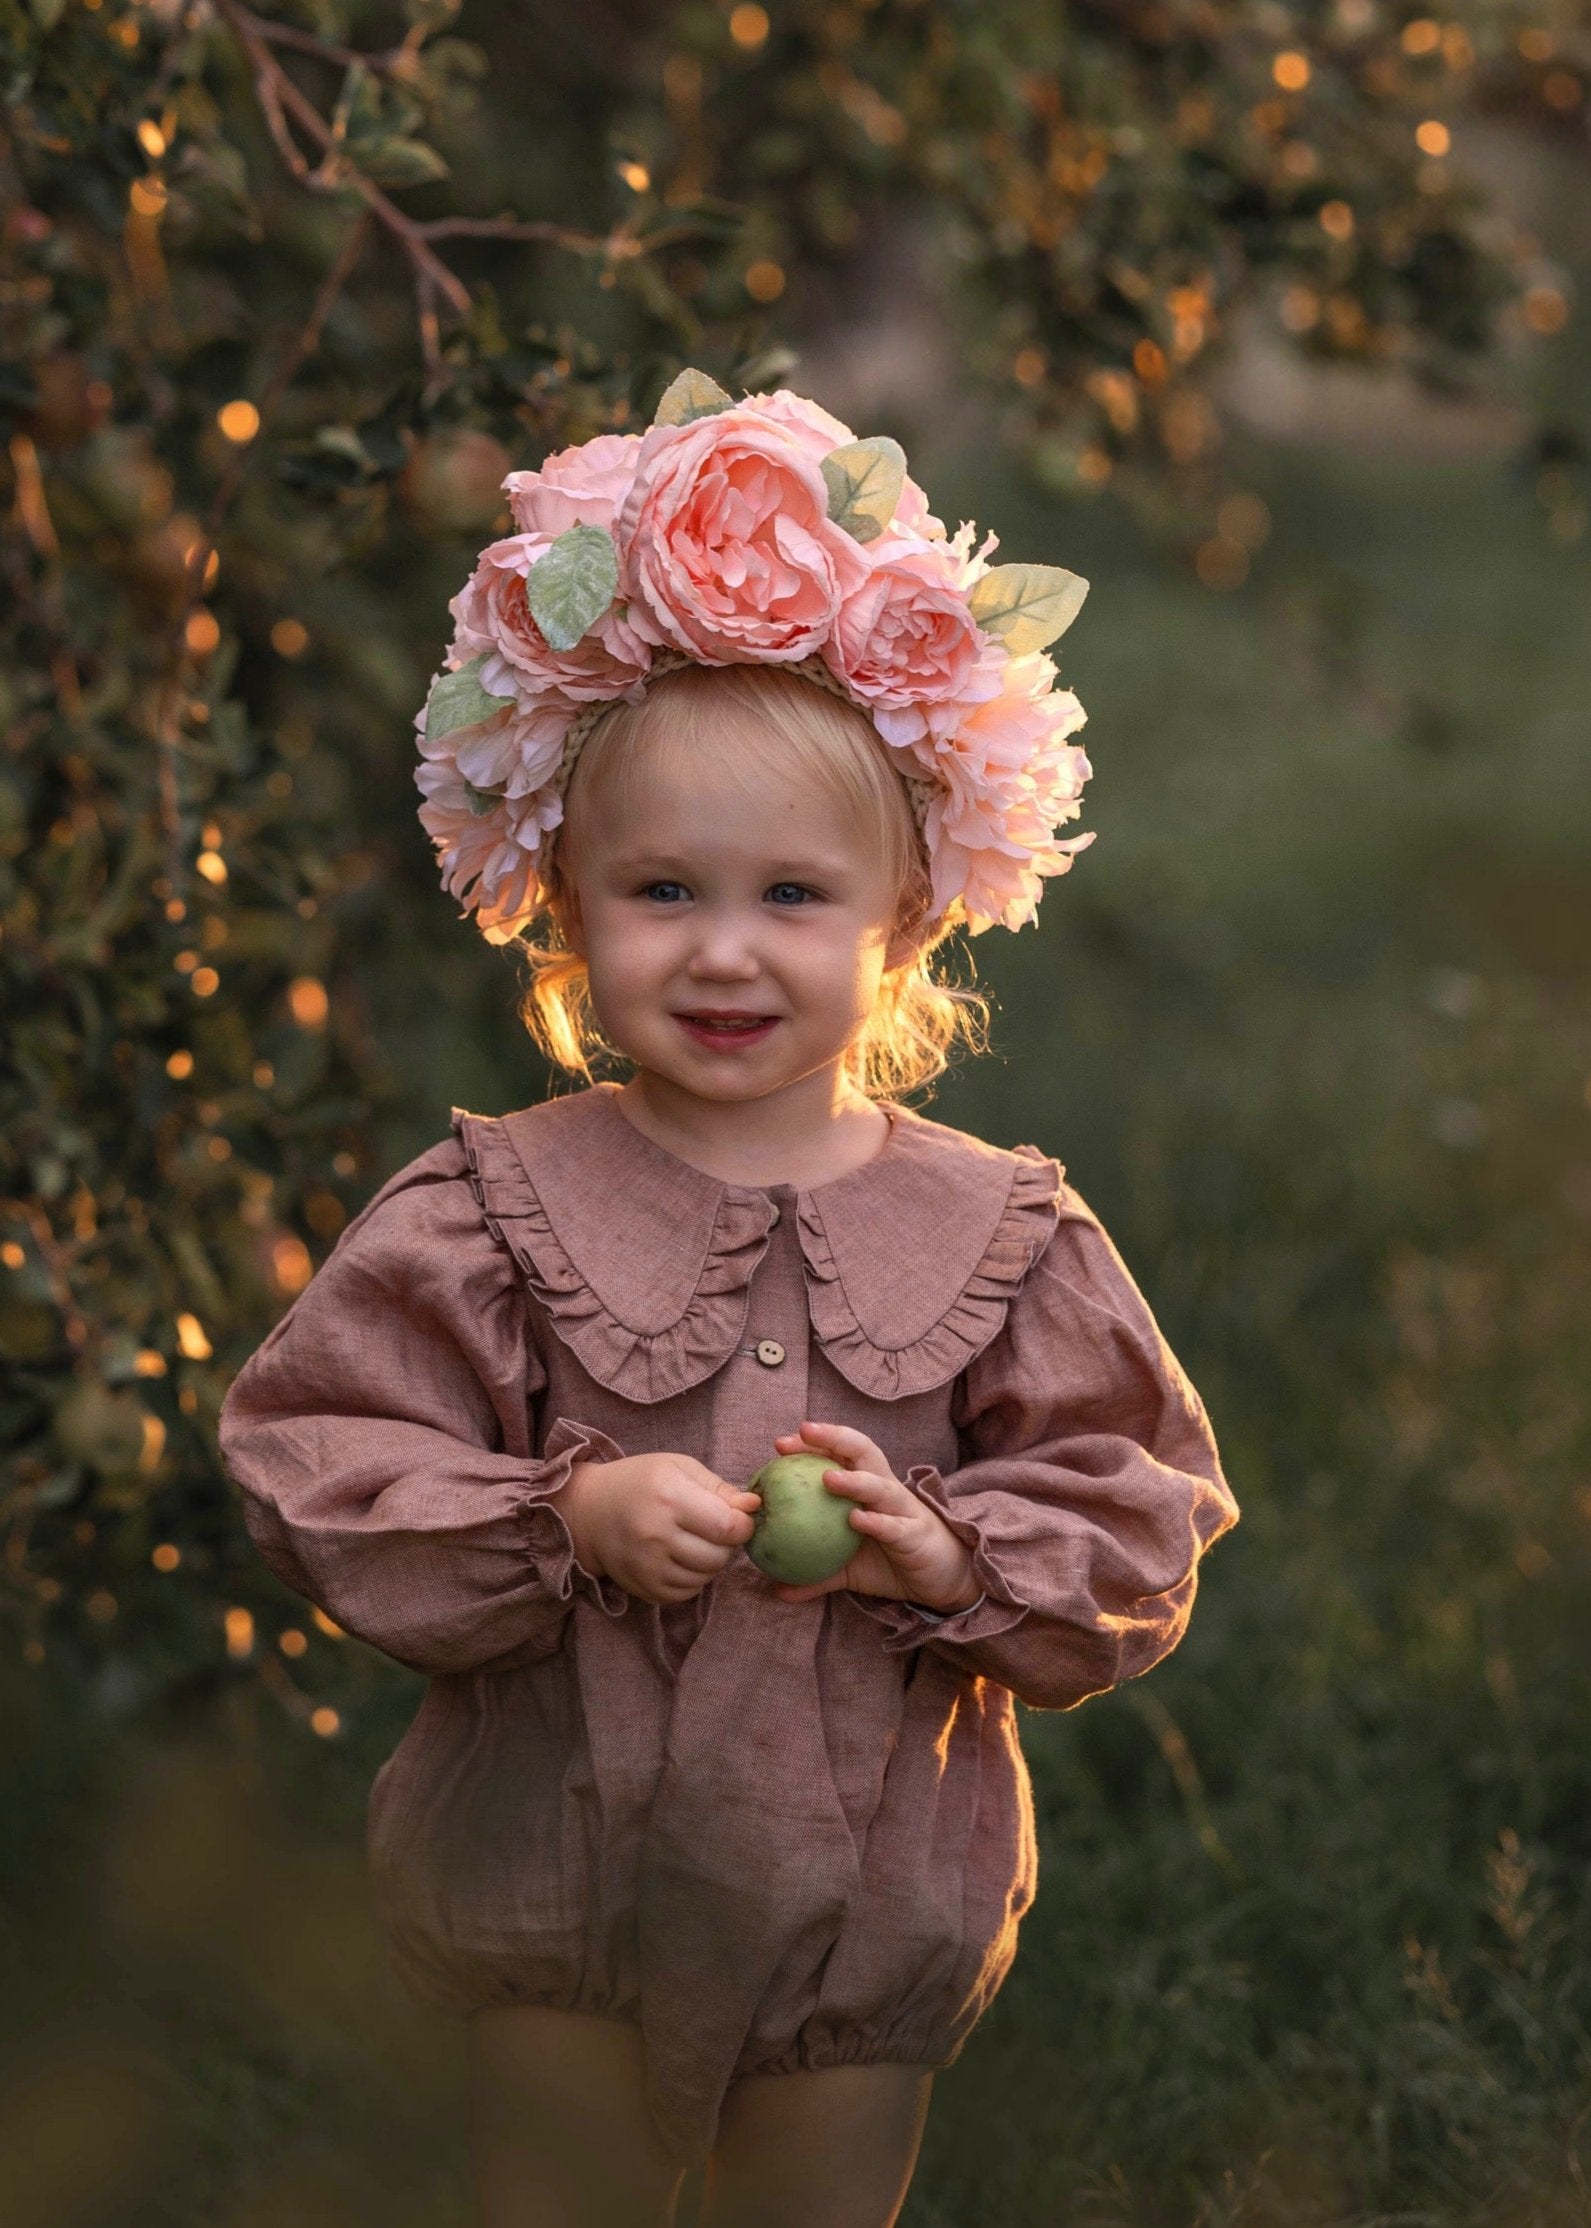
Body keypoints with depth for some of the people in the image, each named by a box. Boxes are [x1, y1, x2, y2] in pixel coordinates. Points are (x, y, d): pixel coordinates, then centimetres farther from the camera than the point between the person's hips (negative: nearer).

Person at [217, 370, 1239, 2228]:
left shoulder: (999, 1234, -6)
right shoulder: (492, 1214, -10)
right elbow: (318, 1466, -11)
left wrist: (951, 1559, -21)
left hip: (868, 1885, 1)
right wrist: (570, 1519, -24)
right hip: (561, 1859, -1)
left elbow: (1135, 1515, -3)